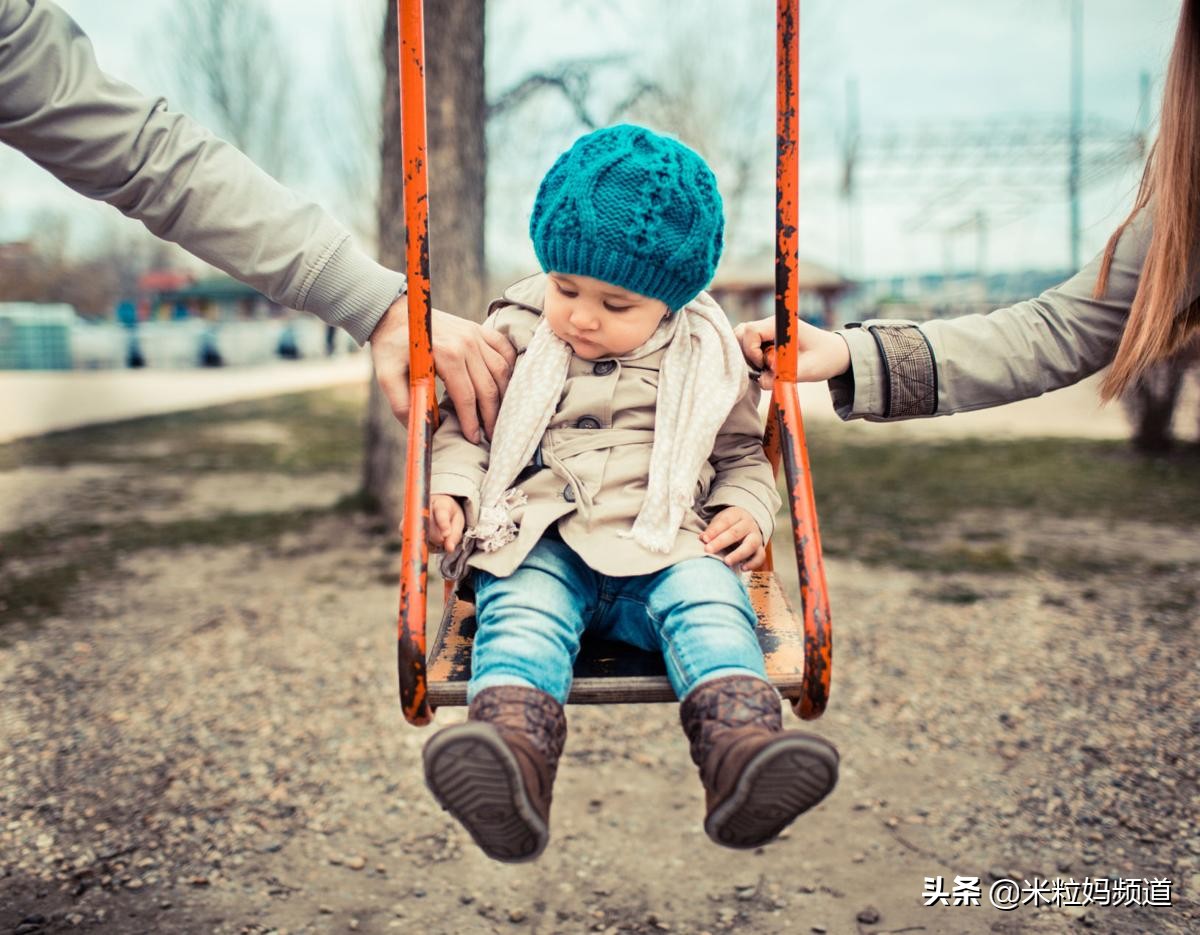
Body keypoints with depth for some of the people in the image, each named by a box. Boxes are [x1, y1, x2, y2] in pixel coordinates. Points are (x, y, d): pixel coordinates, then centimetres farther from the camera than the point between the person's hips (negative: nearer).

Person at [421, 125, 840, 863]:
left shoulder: (705, 358, 12)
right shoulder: (516, 335, 11)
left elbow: (744, 454, 22)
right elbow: (464, 428, 18)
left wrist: (747, 511, 2)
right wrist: (450, 491, -1)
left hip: (664, 546, 1)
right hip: (540, 545, 0)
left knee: (710, 602, -30)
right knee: (522, 613, -32)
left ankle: (744, 750, -53)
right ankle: (513, 759, -57)